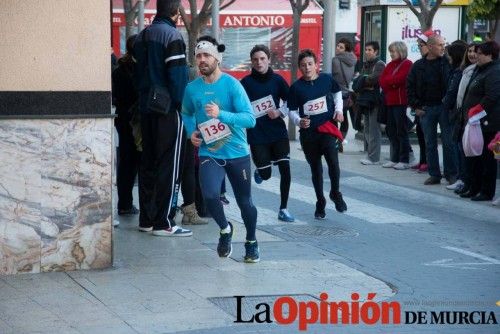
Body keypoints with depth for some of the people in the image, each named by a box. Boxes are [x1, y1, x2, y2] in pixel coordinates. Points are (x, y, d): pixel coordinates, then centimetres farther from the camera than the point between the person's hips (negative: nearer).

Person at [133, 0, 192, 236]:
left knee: (148, 163, 12)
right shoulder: (171, 35, -12)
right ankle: (164, 222, -5)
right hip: (168, 109, -8)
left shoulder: (142, 37, 13)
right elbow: (177, 75, -17)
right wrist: (183, 107, -13)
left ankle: (147, 219, 16)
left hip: (146, 107, 8)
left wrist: (143, 97, 16)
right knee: (170, 166, -4)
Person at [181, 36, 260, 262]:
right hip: (209, 153, 1)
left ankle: (251, 242, 37)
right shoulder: (192, 88, -1)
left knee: (245, 202, 10)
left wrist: (221, 114, -30)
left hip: (237, 153, -1)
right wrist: (191, 132, 2)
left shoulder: (232, 84, -12)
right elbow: (187, 113, 21)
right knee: (210, 196, -22)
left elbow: (250, 118, -19)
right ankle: (225, 229, 10)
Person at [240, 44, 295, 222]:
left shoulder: (277, 80, 1)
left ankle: (283, 209, 5)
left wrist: (280, 112, -8)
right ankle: (259, 170, 39)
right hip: (257, 135, -1)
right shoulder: (246, 83, -4)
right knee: (266, 174, 0)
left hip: (278, 132, 2)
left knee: (285, 169, -7)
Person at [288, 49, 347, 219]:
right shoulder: (296, 87, -5)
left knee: (333, 162, -18)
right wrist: (299, 121, -19)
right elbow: (293, 111, 1)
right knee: (315, 168, 11)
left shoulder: (327, 79, -2)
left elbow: (337, 92, 18)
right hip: (308, 132, 1)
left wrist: (339, 109, 4)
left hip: (328, 128, -1)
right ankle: (320, 202, 27)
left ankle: (335, 193, 7)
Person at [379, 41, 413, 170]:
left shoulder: (407, 64, -5)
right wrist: (392, 82, -9)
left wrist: (387, 80, -1)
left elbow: (398, 79, -17)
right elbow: (382, 80, 8)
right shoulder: (390, 65, 18)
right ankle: (395, 159, 16)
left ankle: (404, 160, 0)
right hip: (390, 101, 8)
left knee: (402, 132, -4)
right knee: (391, 131, 9)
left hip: (401, 102, -8)